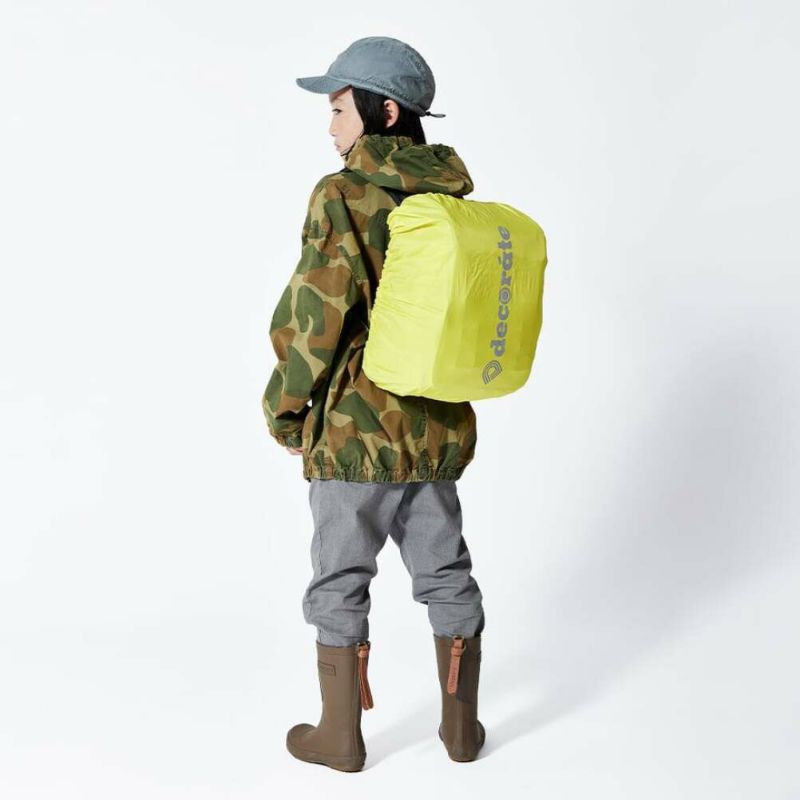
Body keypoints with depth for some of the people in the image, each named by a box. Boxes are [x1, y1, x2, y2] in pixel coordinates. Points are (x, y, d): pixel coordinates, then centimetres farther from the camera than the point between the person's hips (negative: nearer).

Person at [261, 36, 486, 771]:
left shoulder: (345, 197, -16)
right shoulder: (455, 200, 3)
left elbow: (315, 317, -19)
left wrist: (284, 407, -6)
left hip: (356, 431, -6)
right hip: (441, 431, 6)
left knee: (341, 583, 10)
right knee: (445, 573, 17)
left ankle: (341, 735, 22)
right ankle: (462, 725, 29)